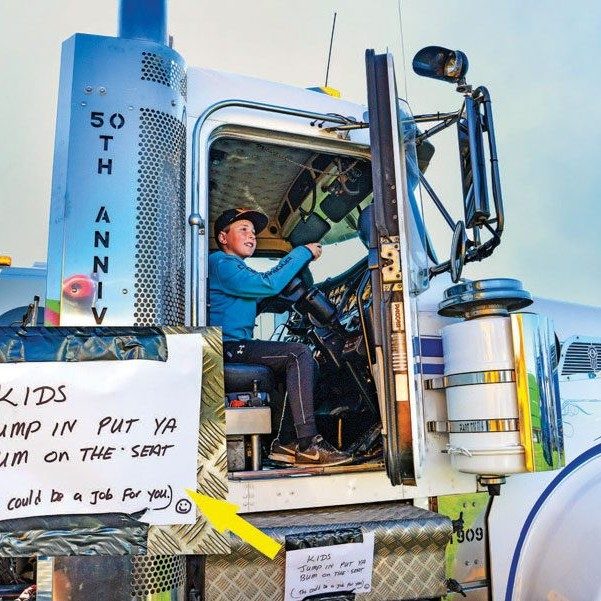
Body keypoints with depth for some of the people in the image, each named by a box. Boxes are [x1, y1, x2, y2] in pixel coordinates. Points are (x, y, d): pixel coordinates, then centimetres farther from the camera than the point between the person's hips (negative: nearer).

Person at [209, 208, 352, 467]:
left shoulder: (235, 268, 27)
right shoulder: (221, 262, -7)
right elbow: (268, 284, -19)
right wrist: (304, 252, -8)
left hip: (232, 349, 10)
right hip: (226, 349, -10)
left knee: (294, 360, 10)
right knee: (299, 353, -19)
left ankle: (284, 442, 2)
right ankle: (307, 445, -21)